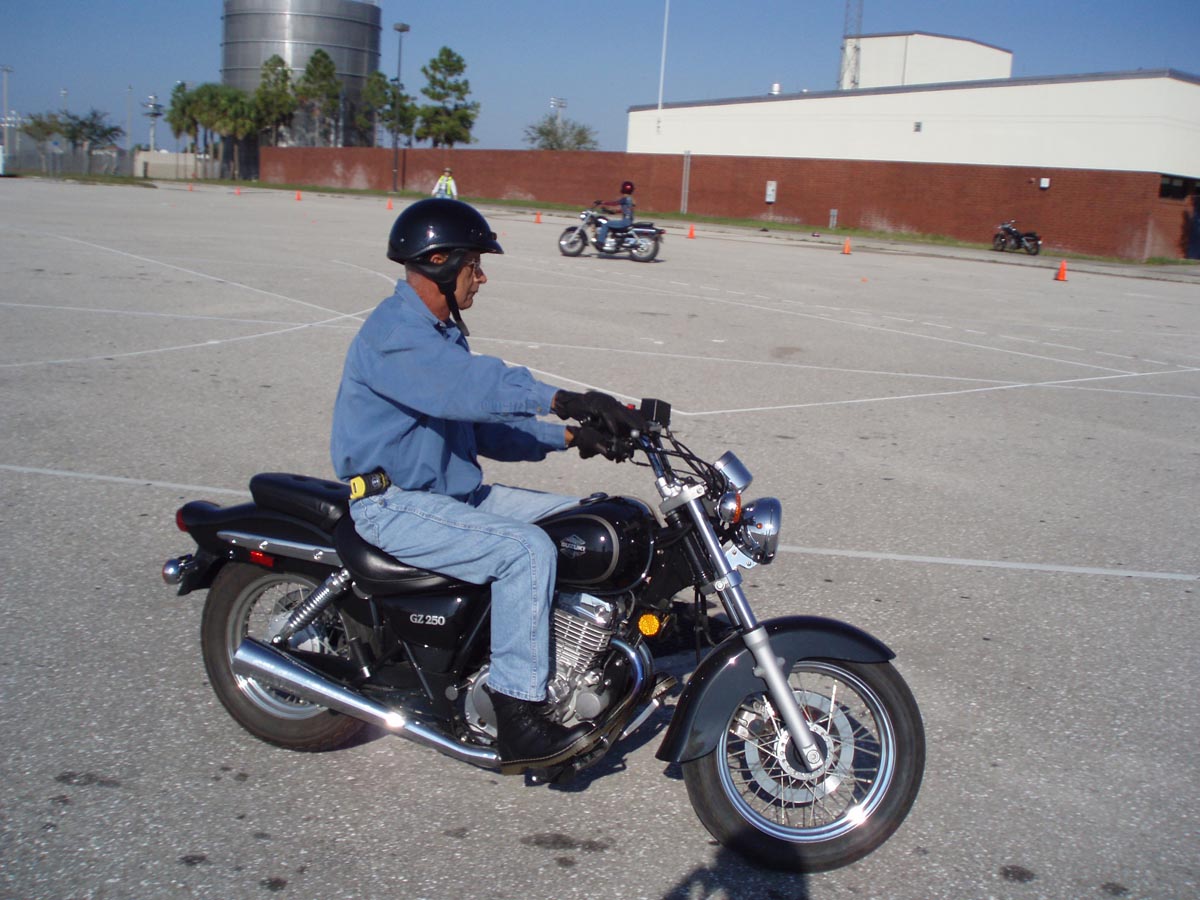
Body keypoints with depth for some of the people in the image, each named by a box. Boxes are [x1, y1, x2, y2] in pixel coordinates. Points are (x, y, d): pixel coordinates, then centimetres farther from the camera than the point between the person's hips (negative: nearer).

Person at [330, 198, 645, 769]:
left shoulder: (442, 332, 16)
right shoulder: (394, 334, -17)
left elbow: (485, 427, 13)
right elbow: (472, 386, -37)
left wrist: (567, 437, -1)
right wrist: (561, 400, -47)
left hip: (452, 491, 10)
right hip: (394, 504, -10)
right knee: (527, 549, -28)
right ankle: (518, 720, -23)